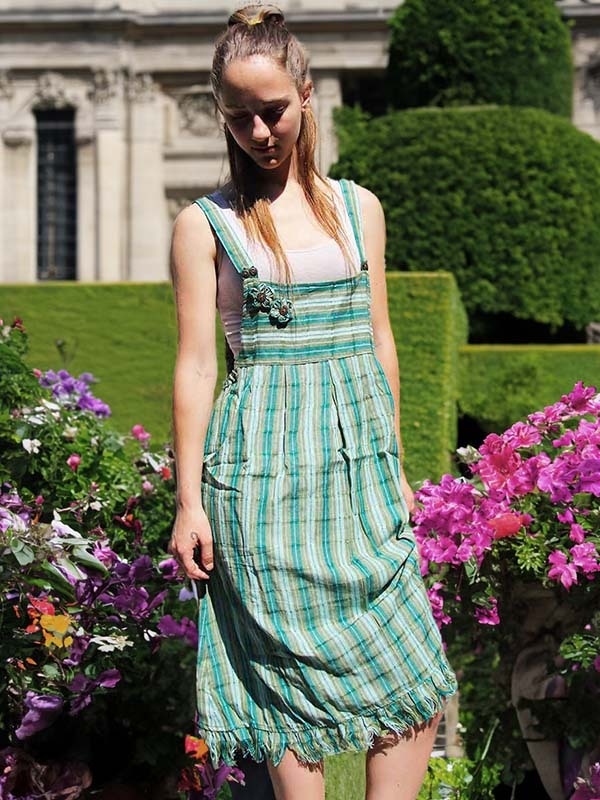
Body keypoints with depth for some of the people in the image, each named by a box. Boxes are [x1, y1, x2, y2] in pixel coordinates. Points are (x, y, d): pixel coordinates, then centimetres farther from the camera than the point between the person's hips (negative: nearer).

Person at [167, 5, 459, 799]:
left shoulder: (359, 208, 11)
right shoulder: (206, 224, 0)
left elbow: (379, 340, 16)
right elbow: (196, 365, -2)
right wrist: (190, 501, -4)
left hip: (360, 453, 4)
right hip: (263, 457, -4)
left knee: (418, 678, -2)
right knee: (295, 675, -3)